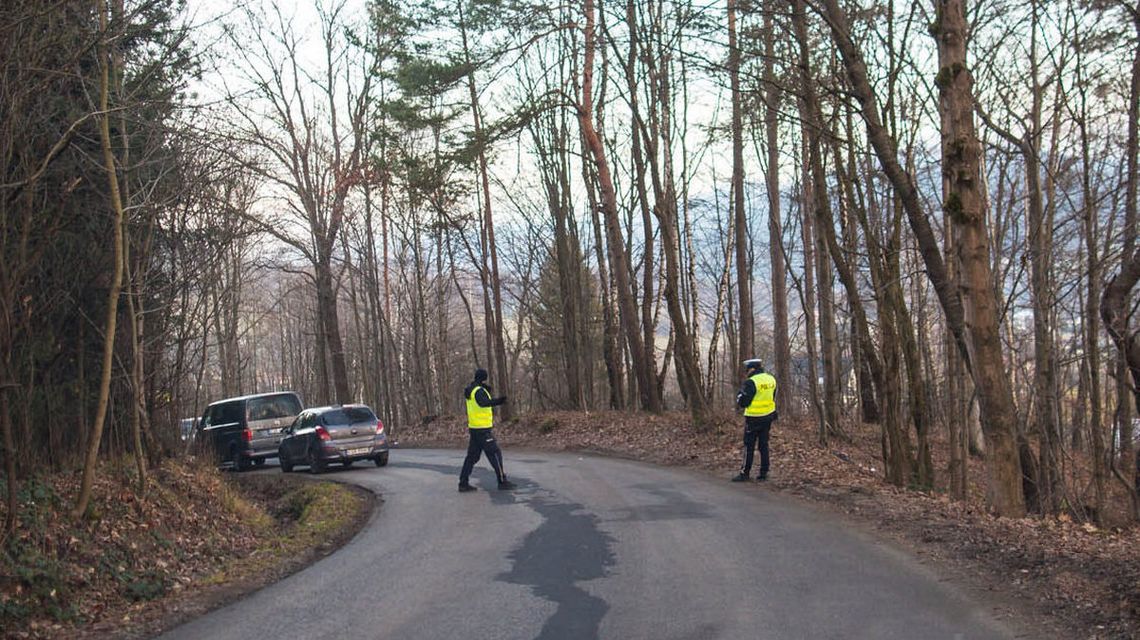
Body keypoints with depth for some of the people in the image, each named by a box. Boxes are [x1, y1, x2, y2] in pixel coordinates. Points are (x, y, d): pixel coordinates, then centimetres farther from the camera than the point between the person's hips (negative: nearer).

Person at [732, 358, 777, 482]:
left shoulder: (751, 382, -18)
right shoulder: (771, 379, 5)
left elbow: (742, 402, -14)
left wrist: (741, 391, 2)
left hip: (754, 419, -7)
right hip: (768, 417, 7)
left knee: (749, 447, 2)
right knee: (764, 446, 11)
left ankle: (744, 473, 7)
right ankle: (763, 474, 13)